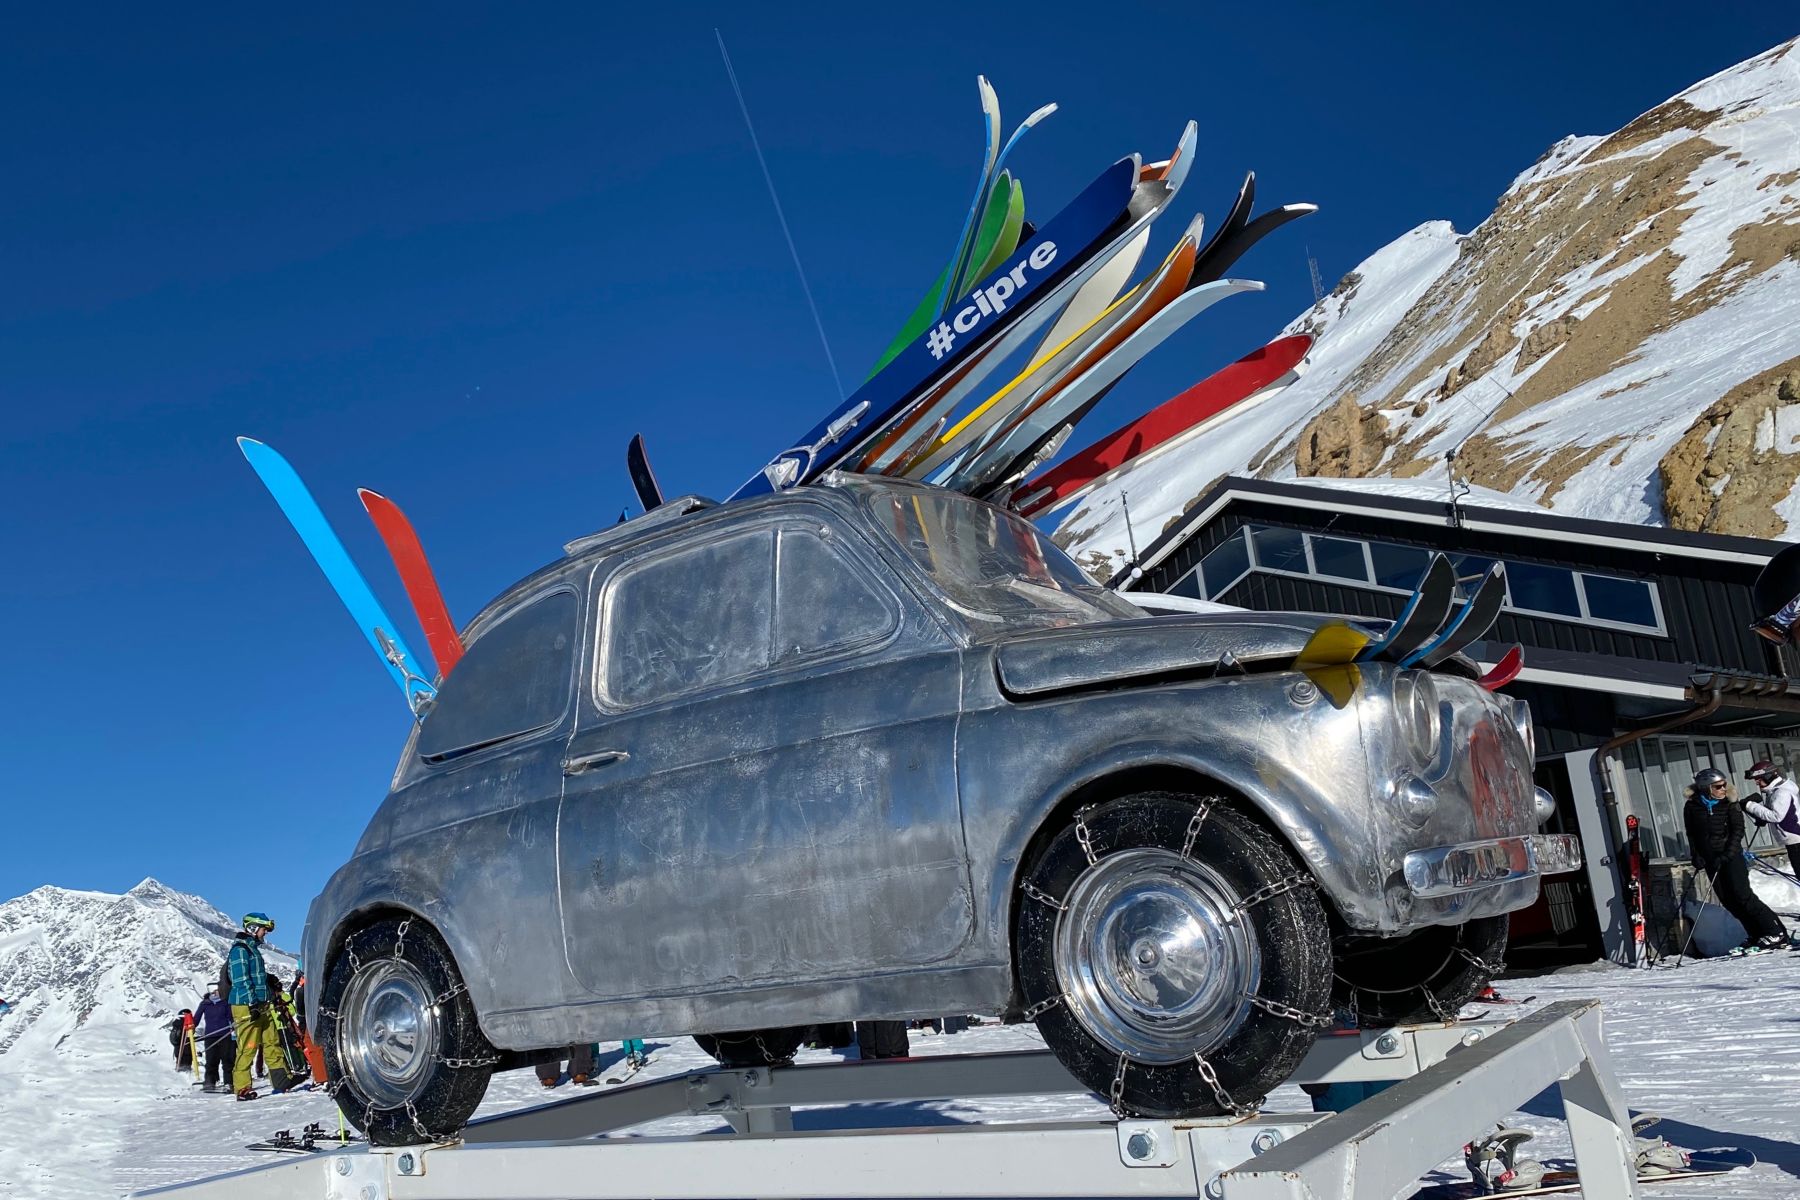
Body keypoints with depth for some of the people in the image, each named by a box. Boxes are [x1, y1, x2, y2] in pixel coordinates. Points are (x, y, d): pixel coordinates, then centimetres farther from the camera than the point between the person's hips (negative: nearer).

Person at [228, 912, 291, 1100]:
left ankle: (282, 1083, 7)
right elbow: (241, 980, -16)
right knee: (248, 1048, -8)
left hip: (261, 1005, 9)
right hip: (246, 1006, -9)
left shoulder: (254, 949, 21)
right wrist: (252, 1004, -21)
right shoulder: (240, 949, -8)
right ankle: (242, 1089, -4)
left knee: (272, 1044, 6)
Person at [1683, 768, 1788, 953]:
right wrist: (1695, 856, -2)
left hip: (1731, 856, -3)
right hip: (1710, 859, 3)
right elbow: (1691, 834, 10)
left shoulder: (1729, 804, -3)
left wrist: (1727, 854, -20)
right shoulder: (1692, 807, 2)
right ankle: (1756, 934, 13)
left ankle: (1775, 933, -5)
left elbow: (1738, 830, -9)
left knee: (1742, 895, -12)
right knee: (1728, 901, 3)